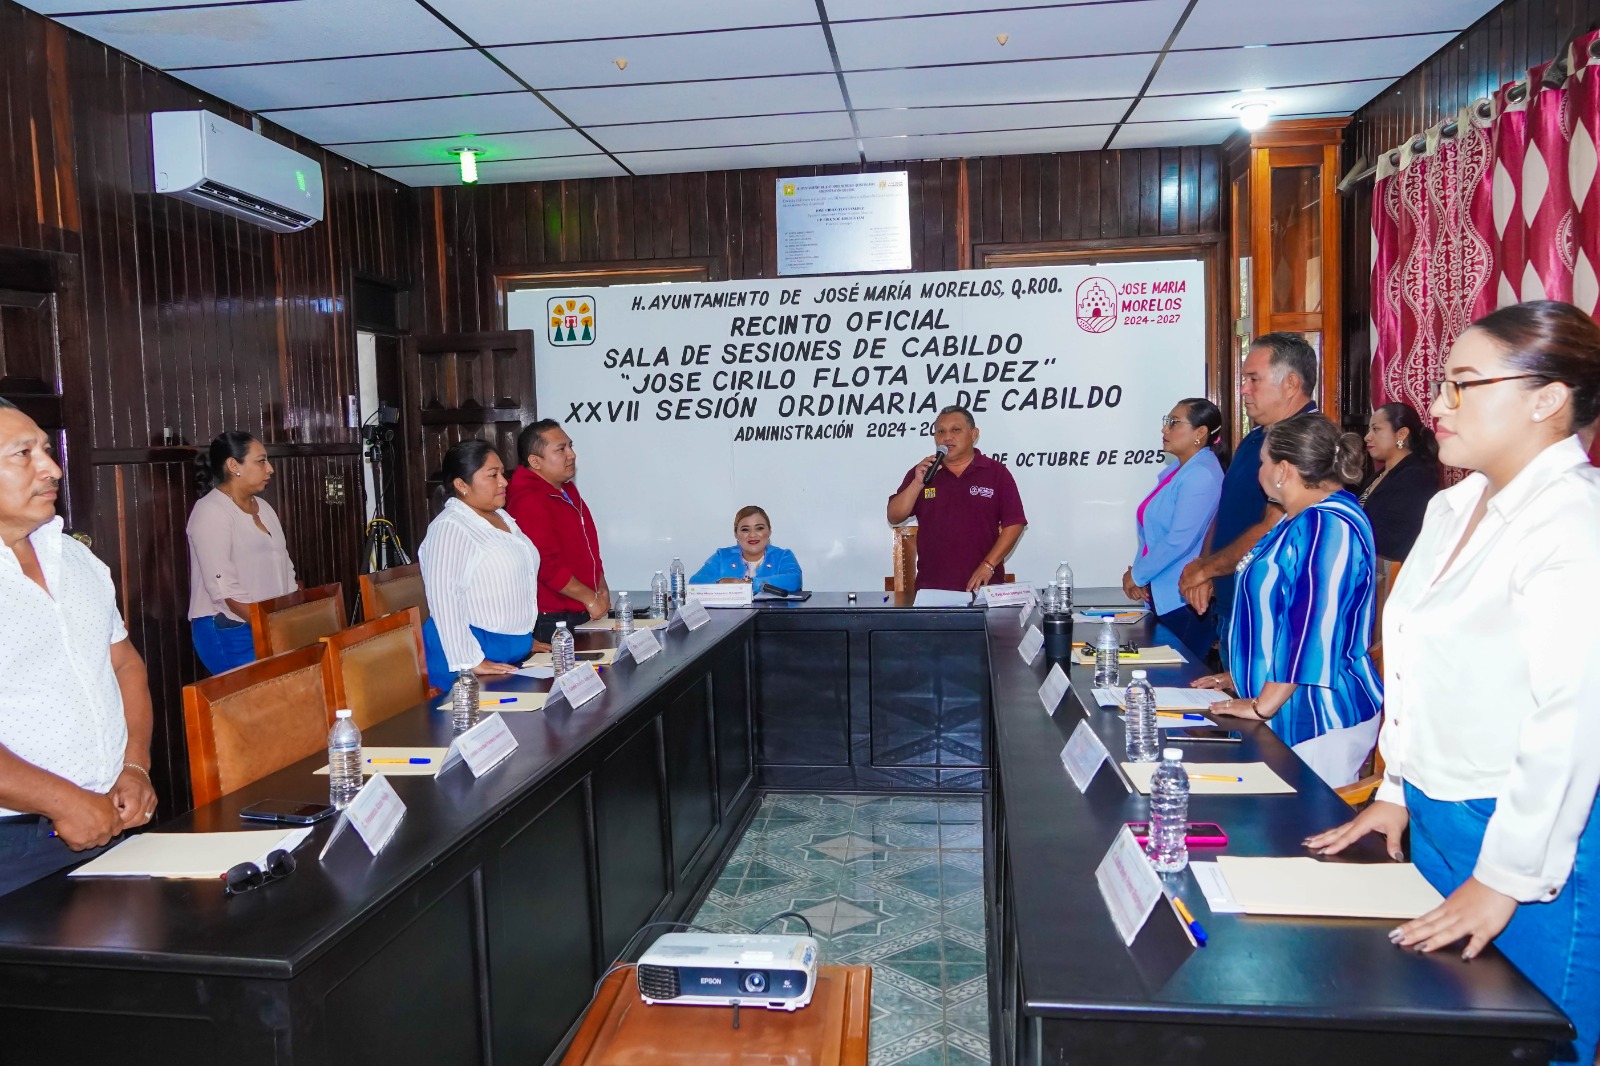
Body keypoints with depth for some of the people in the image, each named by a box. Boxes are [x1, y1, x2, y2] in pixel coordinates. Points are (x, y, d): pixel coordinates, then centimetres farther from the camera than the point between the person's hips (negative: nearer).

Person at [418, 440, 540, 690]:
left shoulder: (503, 517, 12)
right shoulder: (449, 529, -16)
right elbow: (443, 602, -23)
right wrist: (470, 663, -25)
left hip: (517, 649, 9)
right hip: (478, 653, -8)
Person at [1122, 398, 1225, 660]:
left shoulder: (1201, 475, -16)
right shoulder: (1175, 472, 14)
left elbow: (1179, 541, -22)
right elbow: (1151, 531, 16)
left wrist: (1137, 574, -10)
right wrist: (1138, 574, 0)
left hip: (1185, 600, -9)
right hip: (1160, 597, 9)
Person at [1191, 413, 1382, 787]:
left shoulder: (1331, 526, -19)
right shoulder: (1302, 520, 14)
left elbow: (1315, 627, -25)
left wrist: (1263, 704, -21)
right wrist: (1244, 676, 22)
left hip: (1318, 718, -10)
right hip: (1288, 713, 10)